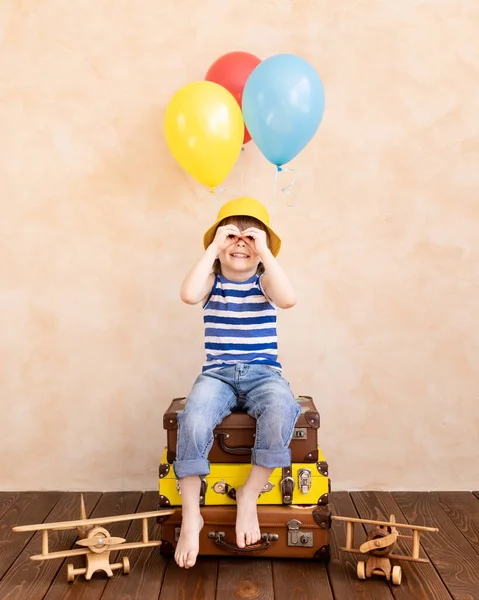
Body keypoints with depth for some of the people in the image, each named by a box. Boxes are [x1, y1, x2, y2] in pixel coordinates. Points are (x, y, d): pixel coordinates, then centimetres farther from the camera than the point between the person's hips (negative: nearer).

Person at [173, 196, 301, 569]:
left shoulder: (264, 281, 5)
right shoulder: (213, 281, 6)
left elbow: (288, 299, -19)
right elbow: (189, 295, -19)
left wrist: (265, 253, -16)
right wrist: (213, 248, -13)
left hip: (263, 374, 0)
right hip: (218, 374, 0)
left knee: (281, 413, -34)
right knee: (193, 421, -31)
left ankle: (249, 496, -14)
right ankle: (191, 517, -16)